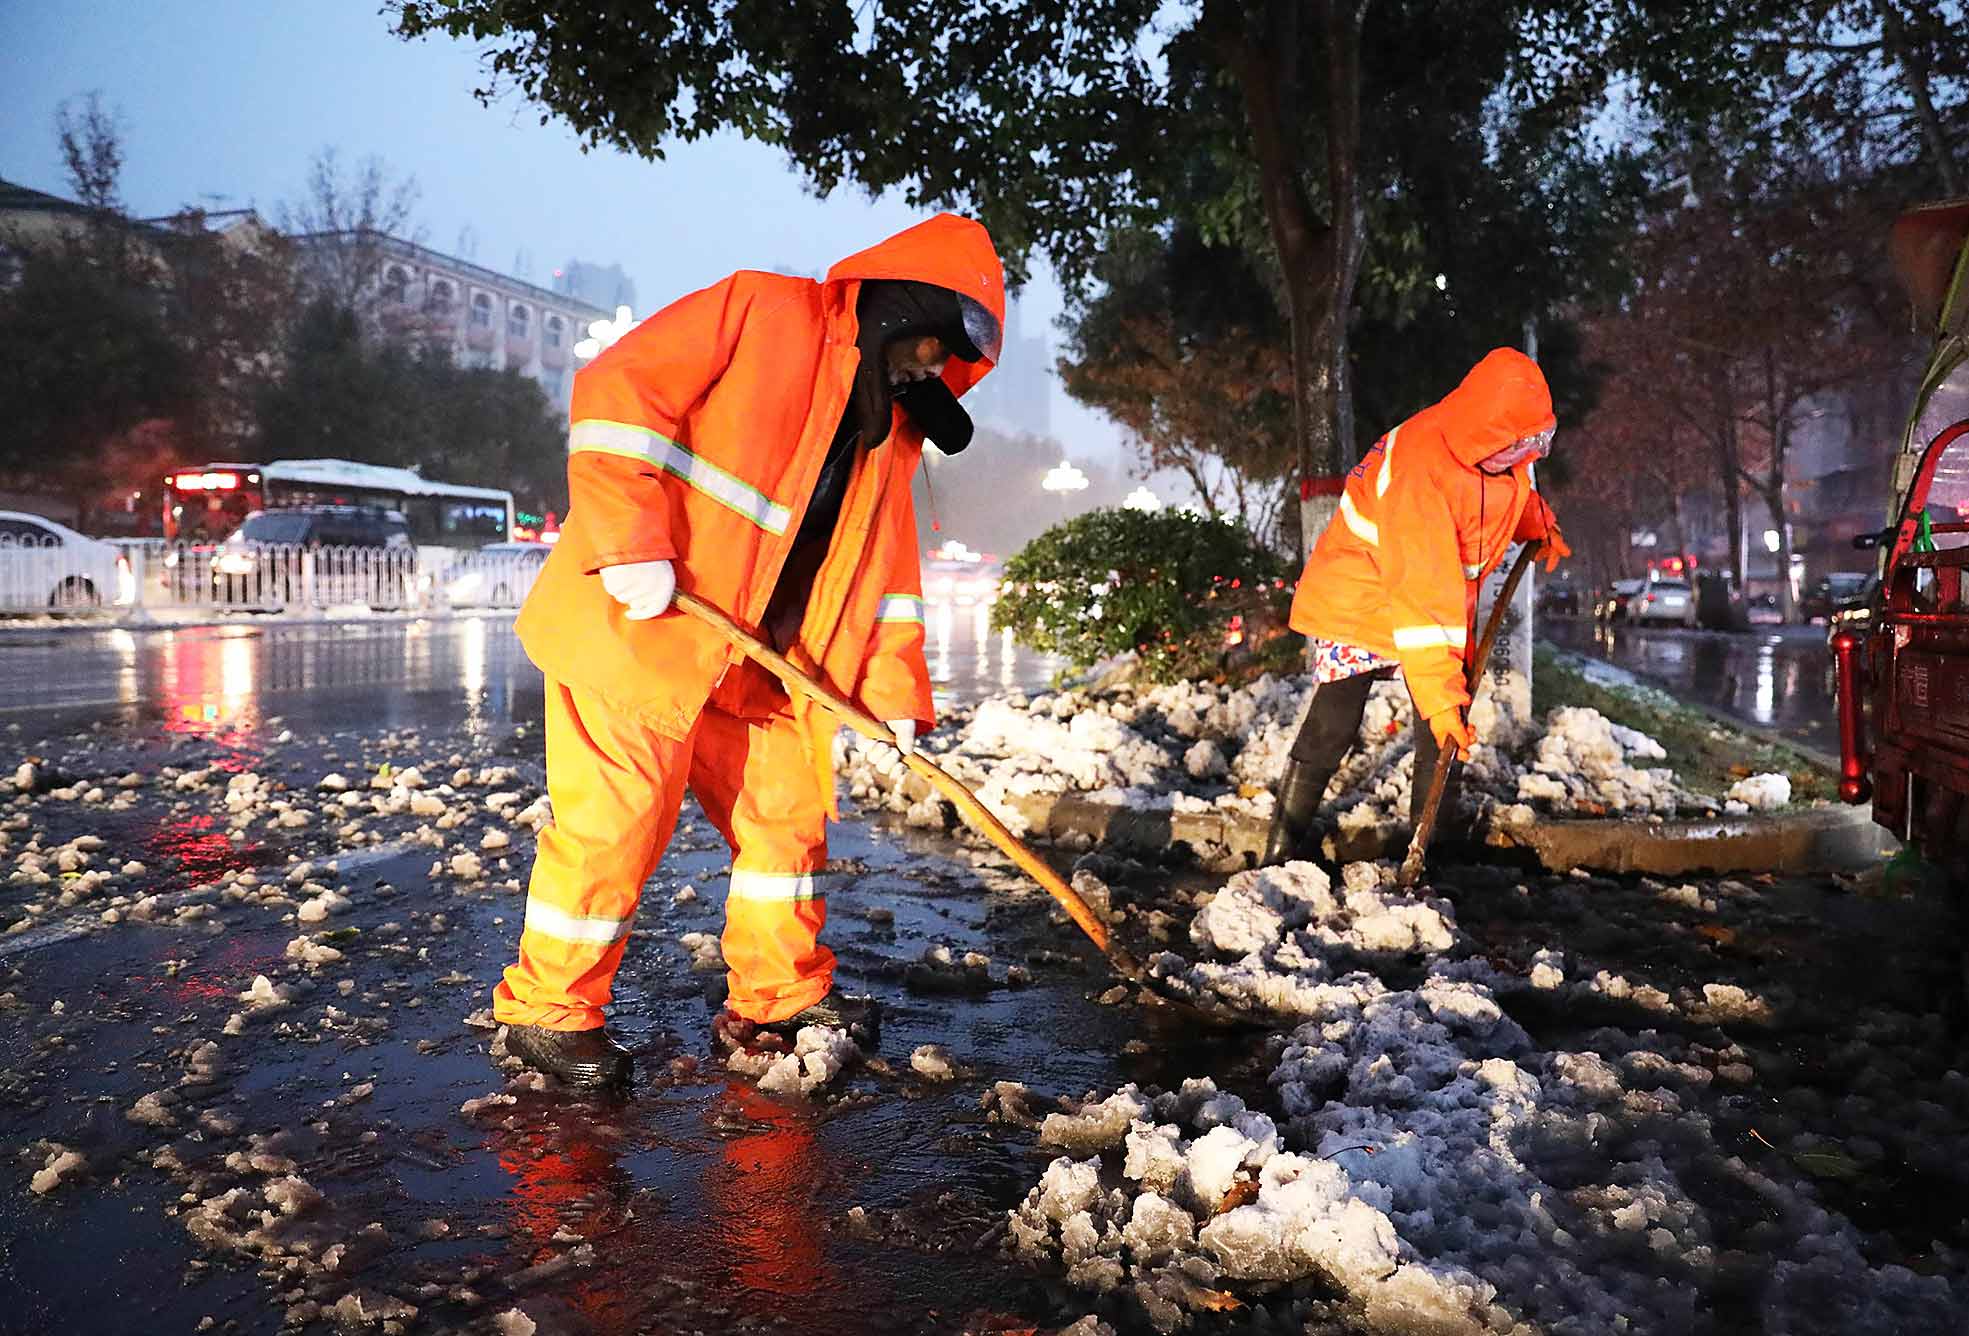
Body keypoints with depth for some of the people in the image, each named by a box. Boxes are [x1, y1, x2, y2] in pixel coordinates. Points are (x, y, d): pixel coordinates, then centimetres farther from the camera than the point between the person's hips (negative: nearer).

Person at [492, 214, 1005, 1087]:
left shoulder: (891, 426, 15)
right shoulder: (760, 312, -8)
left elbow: (885, 562, 16)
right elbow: (617, 390, -16)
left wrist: (893, 694, 8)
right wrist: (634, 546, -23)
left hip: (748, 660, 8)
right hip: (634, 625, -8)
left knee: (788, 808, 11)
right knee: (616, 819, -4)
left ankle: (779, 993, 28)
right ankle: (548, 1010, 15)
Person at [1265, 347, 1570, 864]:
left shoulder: (1495, 447, -9)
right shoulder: (1420, 470, -33)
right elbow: (1420, 592, -37)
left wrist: (1540, 525, 6)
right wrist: (1437, 691, -38)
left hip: (1445, 612, 7)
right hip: (1359, 597, -7)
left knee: (1449, 734, 3)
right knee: (1332, 729, -10)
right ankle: (1283, 851, 2)